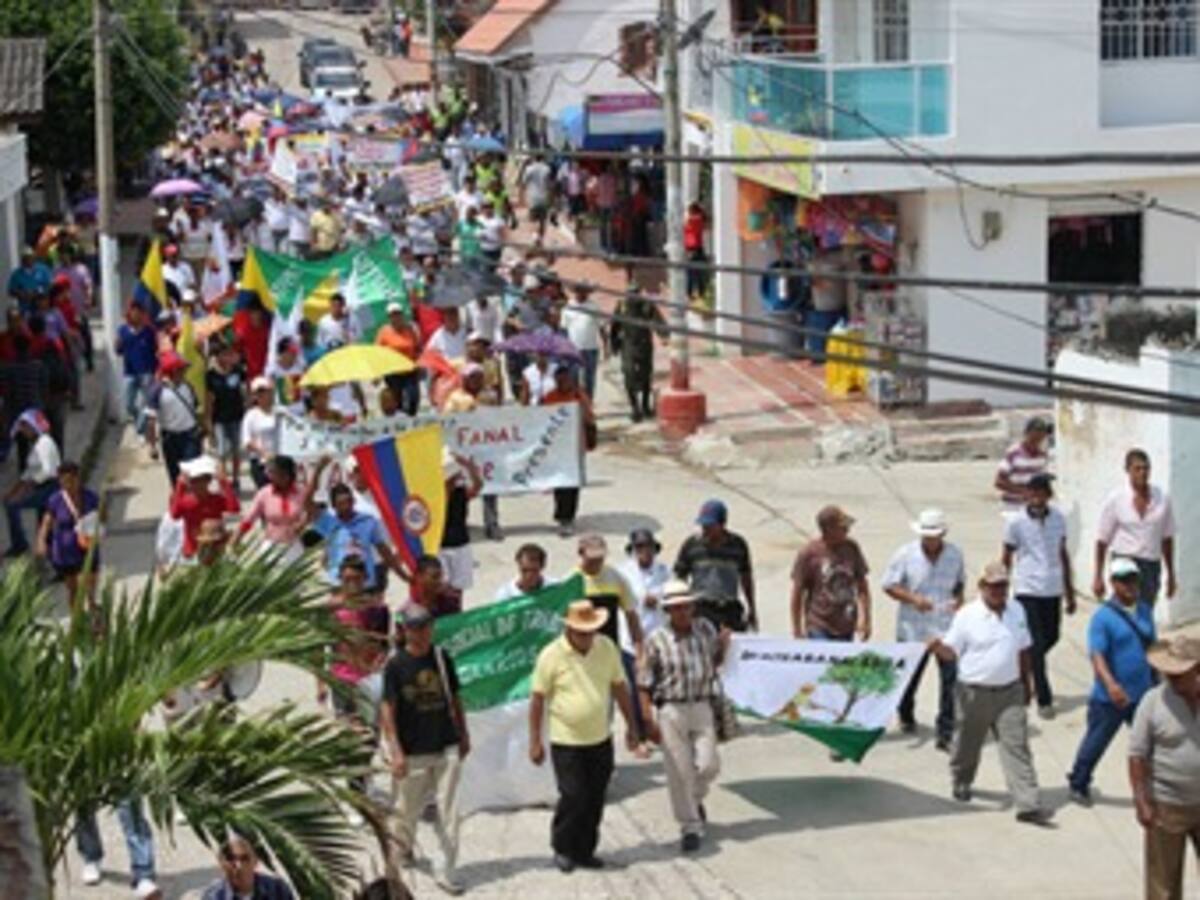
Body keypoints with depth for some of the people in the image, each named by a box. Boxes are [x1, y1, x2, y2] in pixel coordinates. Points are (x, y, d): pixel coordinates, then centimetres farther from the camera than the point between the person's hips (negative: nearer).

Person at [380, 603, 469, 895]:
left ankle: (445, 869, 2)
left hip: (446, 747, 3)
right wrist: (396, 751, -18)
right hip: (413, 751, -2)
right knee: (408, 807, 13)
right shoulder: (396, 665, -9)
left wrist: (463, 735, 16)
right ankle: (401, 847, 42)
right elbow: (387, 710, -11)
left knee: (448, 810, -2)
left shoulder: (442, 658, 3)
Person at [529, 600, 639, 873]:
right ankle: (563, 849, 16)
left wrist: (631, 726, 14)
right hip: (566, 742, -4)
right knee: (573, 797, -5)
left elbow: (619, 688, 11)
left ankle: (585, 851, 23)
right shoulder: (552, 655, -12)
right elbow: (537, 699, -7)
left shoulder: (606, 648, 1)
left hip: (600, 739, 4)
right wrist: (535, 741, -7)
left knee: (595, 800, 8)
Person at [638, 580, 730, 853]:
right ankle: (690, 826, 13)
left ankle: (694, 799, 30)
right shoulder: (656, 641, -7)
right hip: (670, 710, -3)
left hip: (701, 707, 3)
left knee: (708, 765, -3)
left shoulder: (705, 629, 4)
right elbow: (644, 684, -3)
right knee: (679, 771, 0)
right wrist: (649, 720, -7)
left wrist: (724, 645, -1)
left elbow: (716, 662, 20)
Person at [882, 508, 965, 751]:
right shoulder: (906, 554, -8)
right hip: (913, 629, 0)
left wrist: (959, 598, -4)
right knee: (909, 676, 17)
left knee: (951, 680, -10)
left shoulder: (955, 554, 1)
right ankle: (906, 717, 45)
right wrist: (912, 598, -20)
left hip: (947, 630, 1)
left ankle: (945, 733, -5)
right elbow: (889, 585, -4)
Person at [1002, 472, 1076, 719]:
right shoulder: (1015, 522, -8)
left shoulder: (1058, 519, 3)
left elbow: (1063, 555, 12)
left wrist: (1070, 592, 14)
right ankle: (1044, 700, 1)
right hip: (1027, 590, -5)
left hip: (1052, 590, 5)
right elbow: (1007, 558, -1)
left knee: (1051, 637, 15)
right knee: (1037, 644, -5)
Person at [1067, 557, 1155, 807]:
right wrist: (1110, 684, -36)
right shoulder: (1103, 617, -13)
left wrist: (1155, 682, 22)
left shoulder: (1145, 611, 7)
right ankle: (1078, 784, 29)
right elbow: (1097, 654, -22)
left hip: (1143, 694, 5)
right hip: (1109, 698, -5)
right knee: (1096, 742, 9)